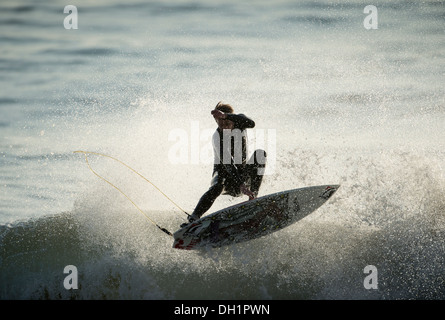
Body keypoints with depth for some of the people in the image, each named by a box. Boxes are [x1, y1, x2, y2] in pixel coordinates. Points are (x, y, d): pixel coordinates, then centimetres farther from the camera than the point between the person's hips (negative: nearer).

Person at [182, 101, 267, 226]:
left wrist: (226, 116, -45)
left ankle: (254, 197, -25)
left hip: (242, 174, 4)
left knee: (260, 154, -20)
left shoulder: (239, 122, -8)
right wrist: (241, 185, -48)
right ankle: (193, 218, -51)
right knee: (217, 186, -37)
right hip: (224, 174, -4)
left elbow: (251, 123, -33)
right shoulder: (217, 137, -23)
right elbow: (227, 163, -35)